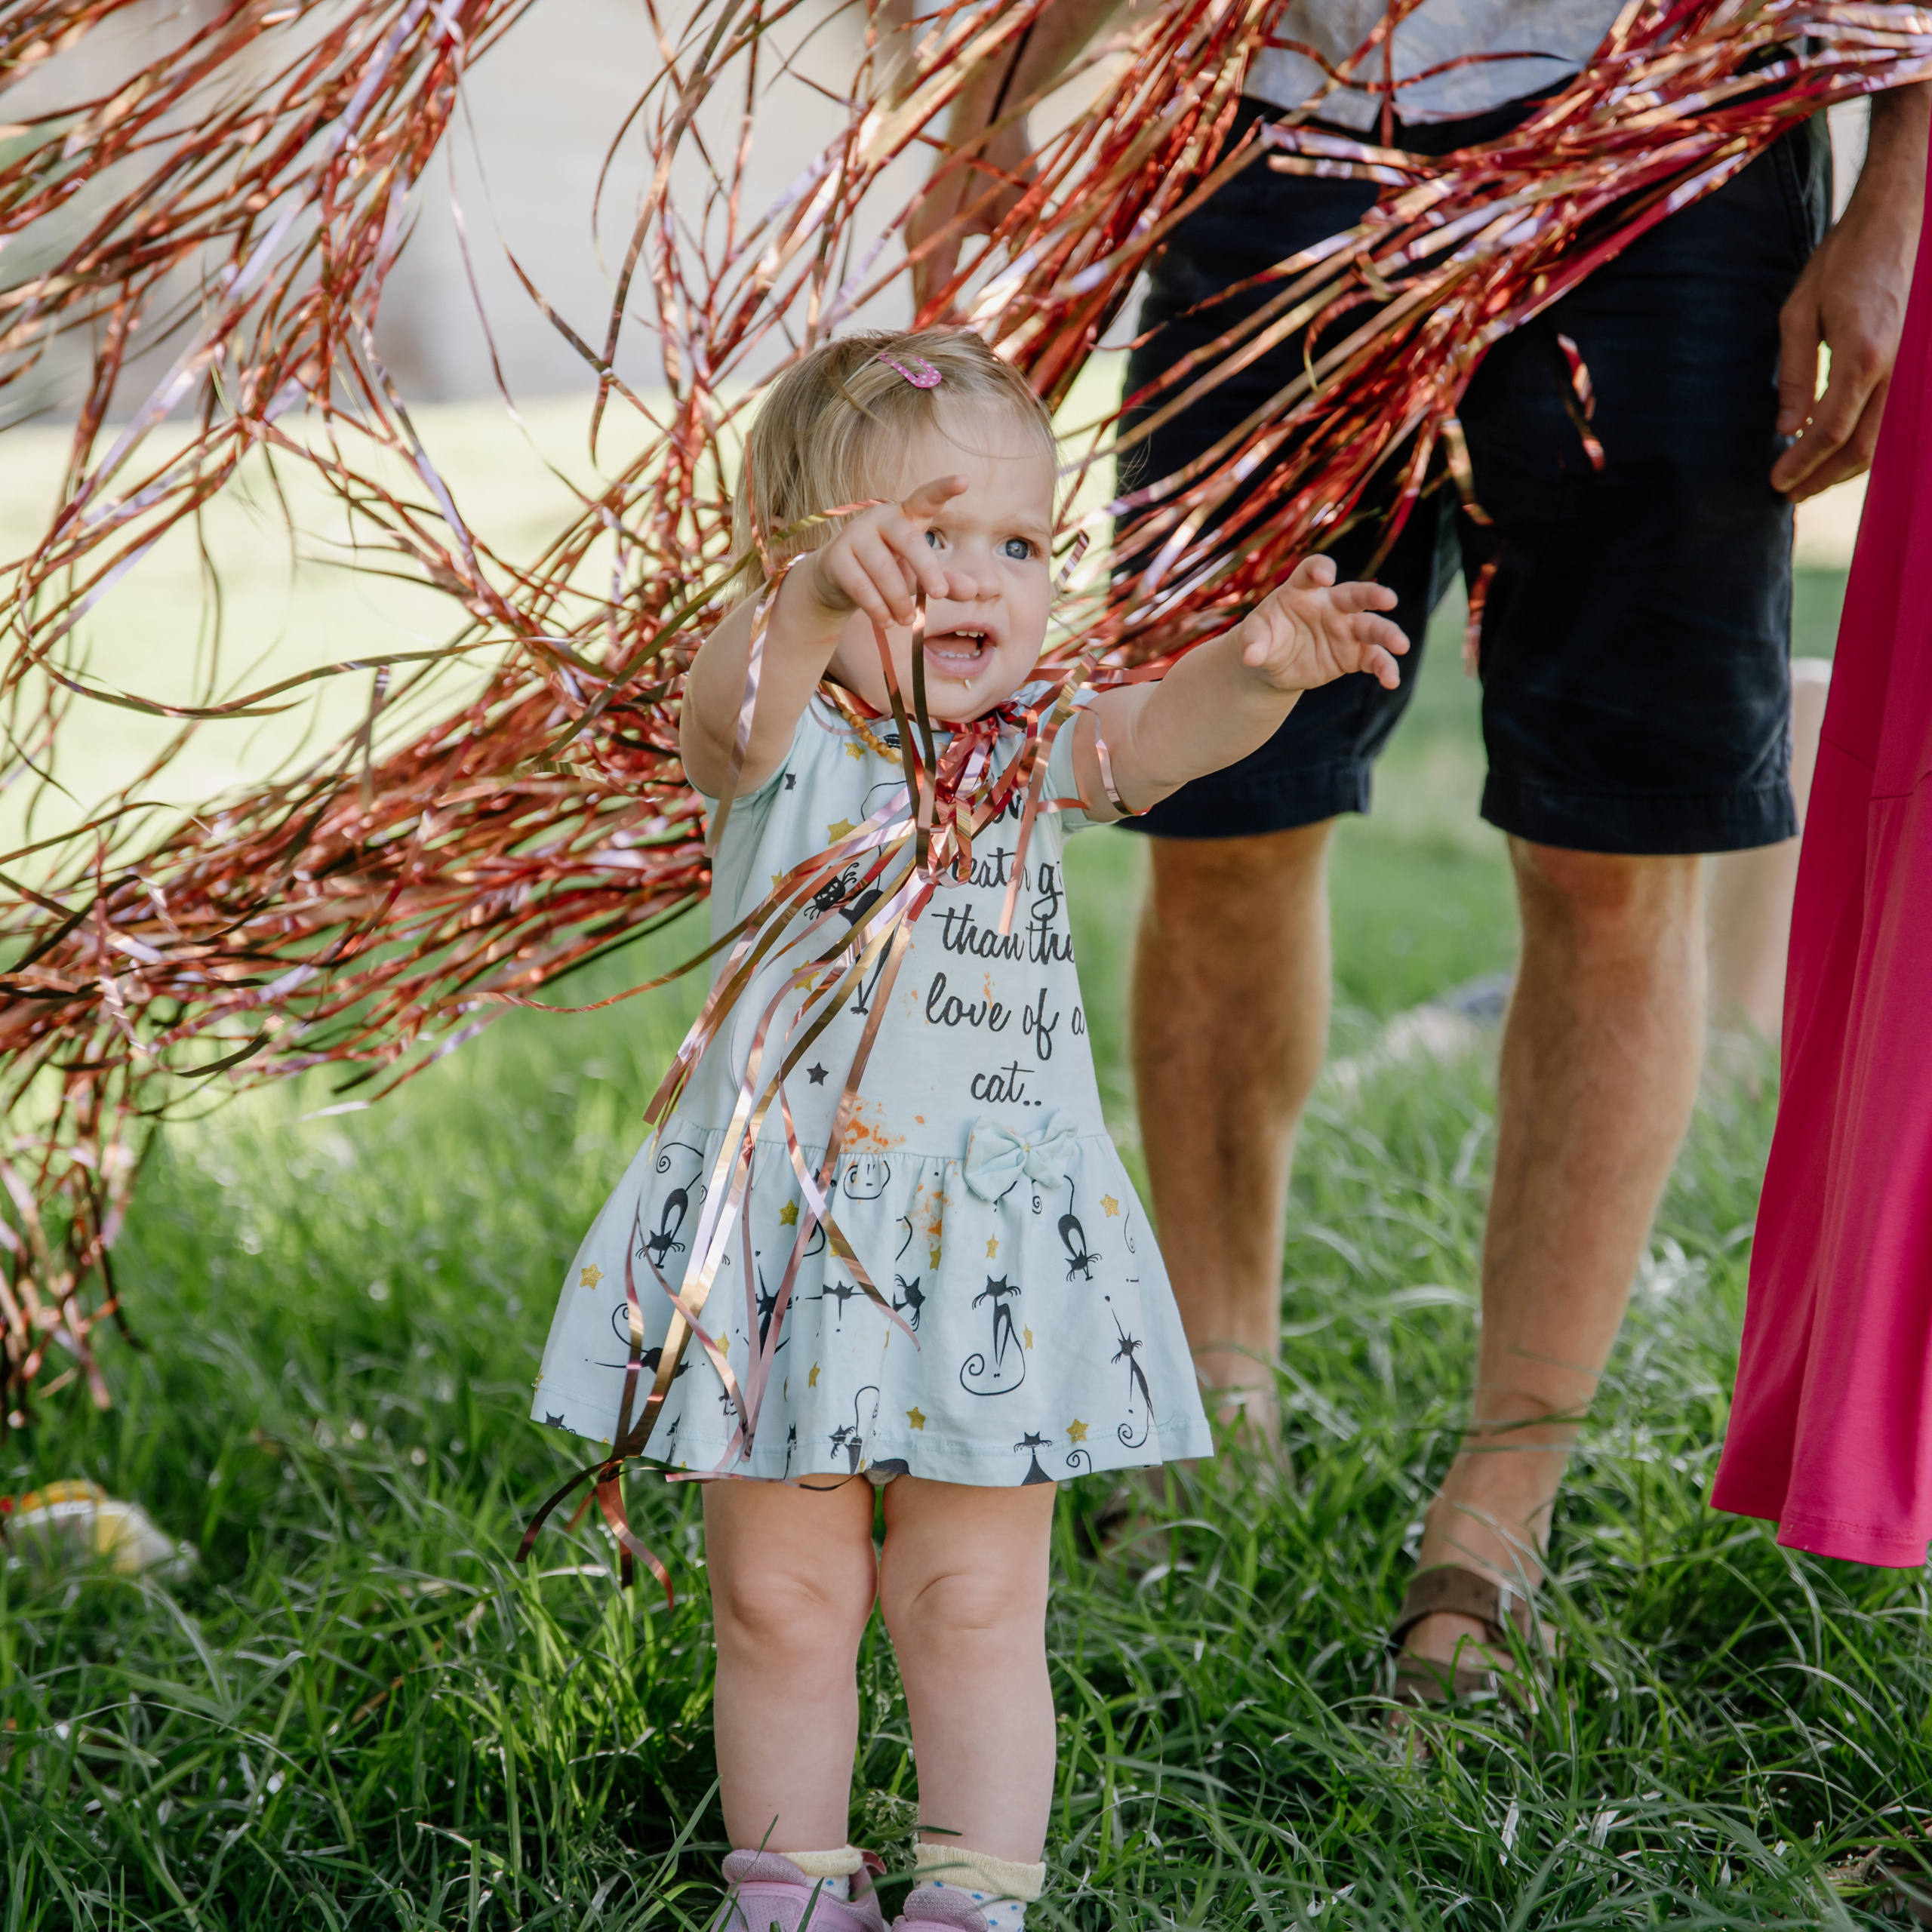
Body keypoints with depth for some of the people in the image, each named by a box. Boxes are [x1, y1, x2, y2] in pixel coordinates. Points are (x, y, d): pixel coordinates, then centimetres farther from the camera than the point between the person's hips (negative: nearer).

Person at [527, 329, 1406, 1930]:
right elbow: (736, 700, -31)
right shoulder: (783, 747, -6)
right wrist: (818, 604, -54)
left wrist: (1257, 671, -42)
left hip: (992, 1252, 1)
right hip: (786, 1237, -1)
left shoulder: (1033, 755, 2)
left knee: (976, 1607, 7)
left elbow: (1156, 733, -18)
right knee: (781, 1601, 9)